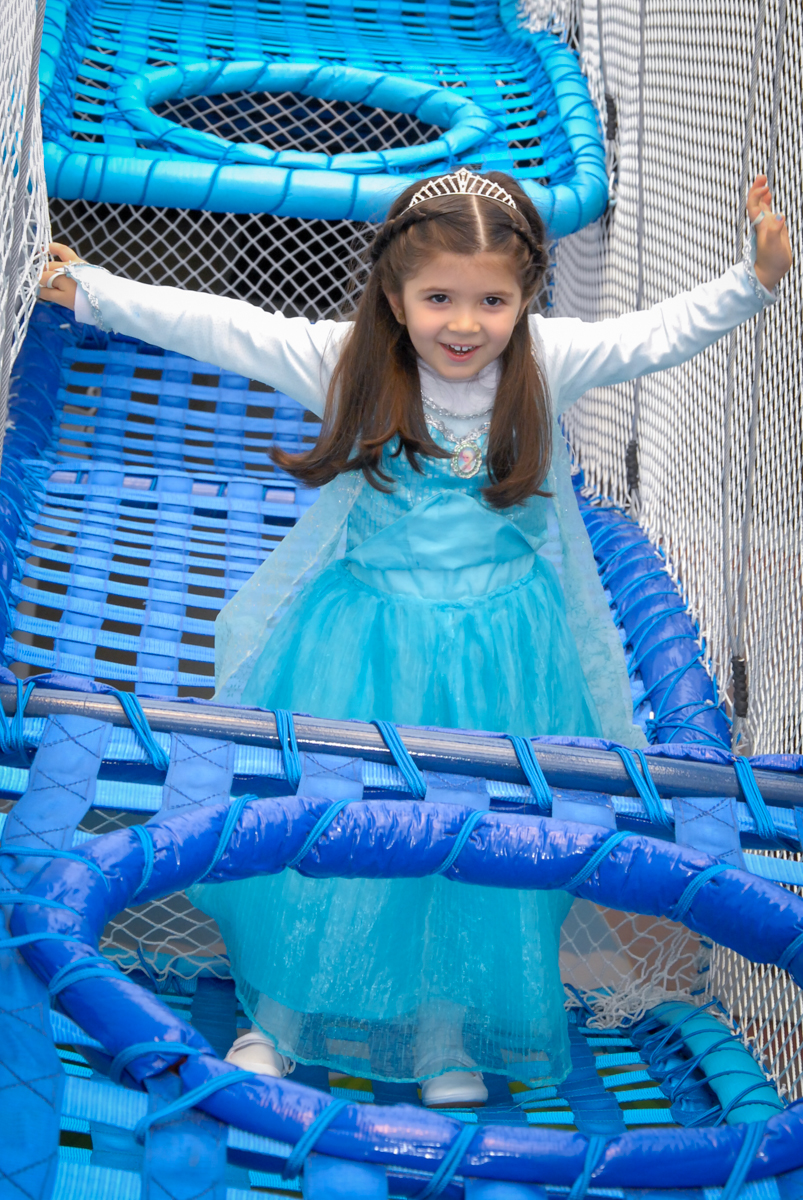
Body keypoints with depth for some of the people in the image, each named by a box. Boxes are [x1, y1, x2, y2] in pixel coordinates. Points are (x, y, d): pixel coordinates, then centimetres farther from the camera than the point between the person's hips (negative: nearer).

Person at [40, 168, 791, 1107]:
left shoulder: (547, 364, -7)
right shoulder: (346, 361, -9)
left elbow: (661, 335, -5)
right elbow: (221, 329, -8)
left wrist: (756, 279, -17)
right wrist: (91, 291, -8)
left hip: (498, 652, 1)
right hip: (362, 645, -1)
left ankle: (454, 1037, 29)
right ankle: (282, 1016, 29)